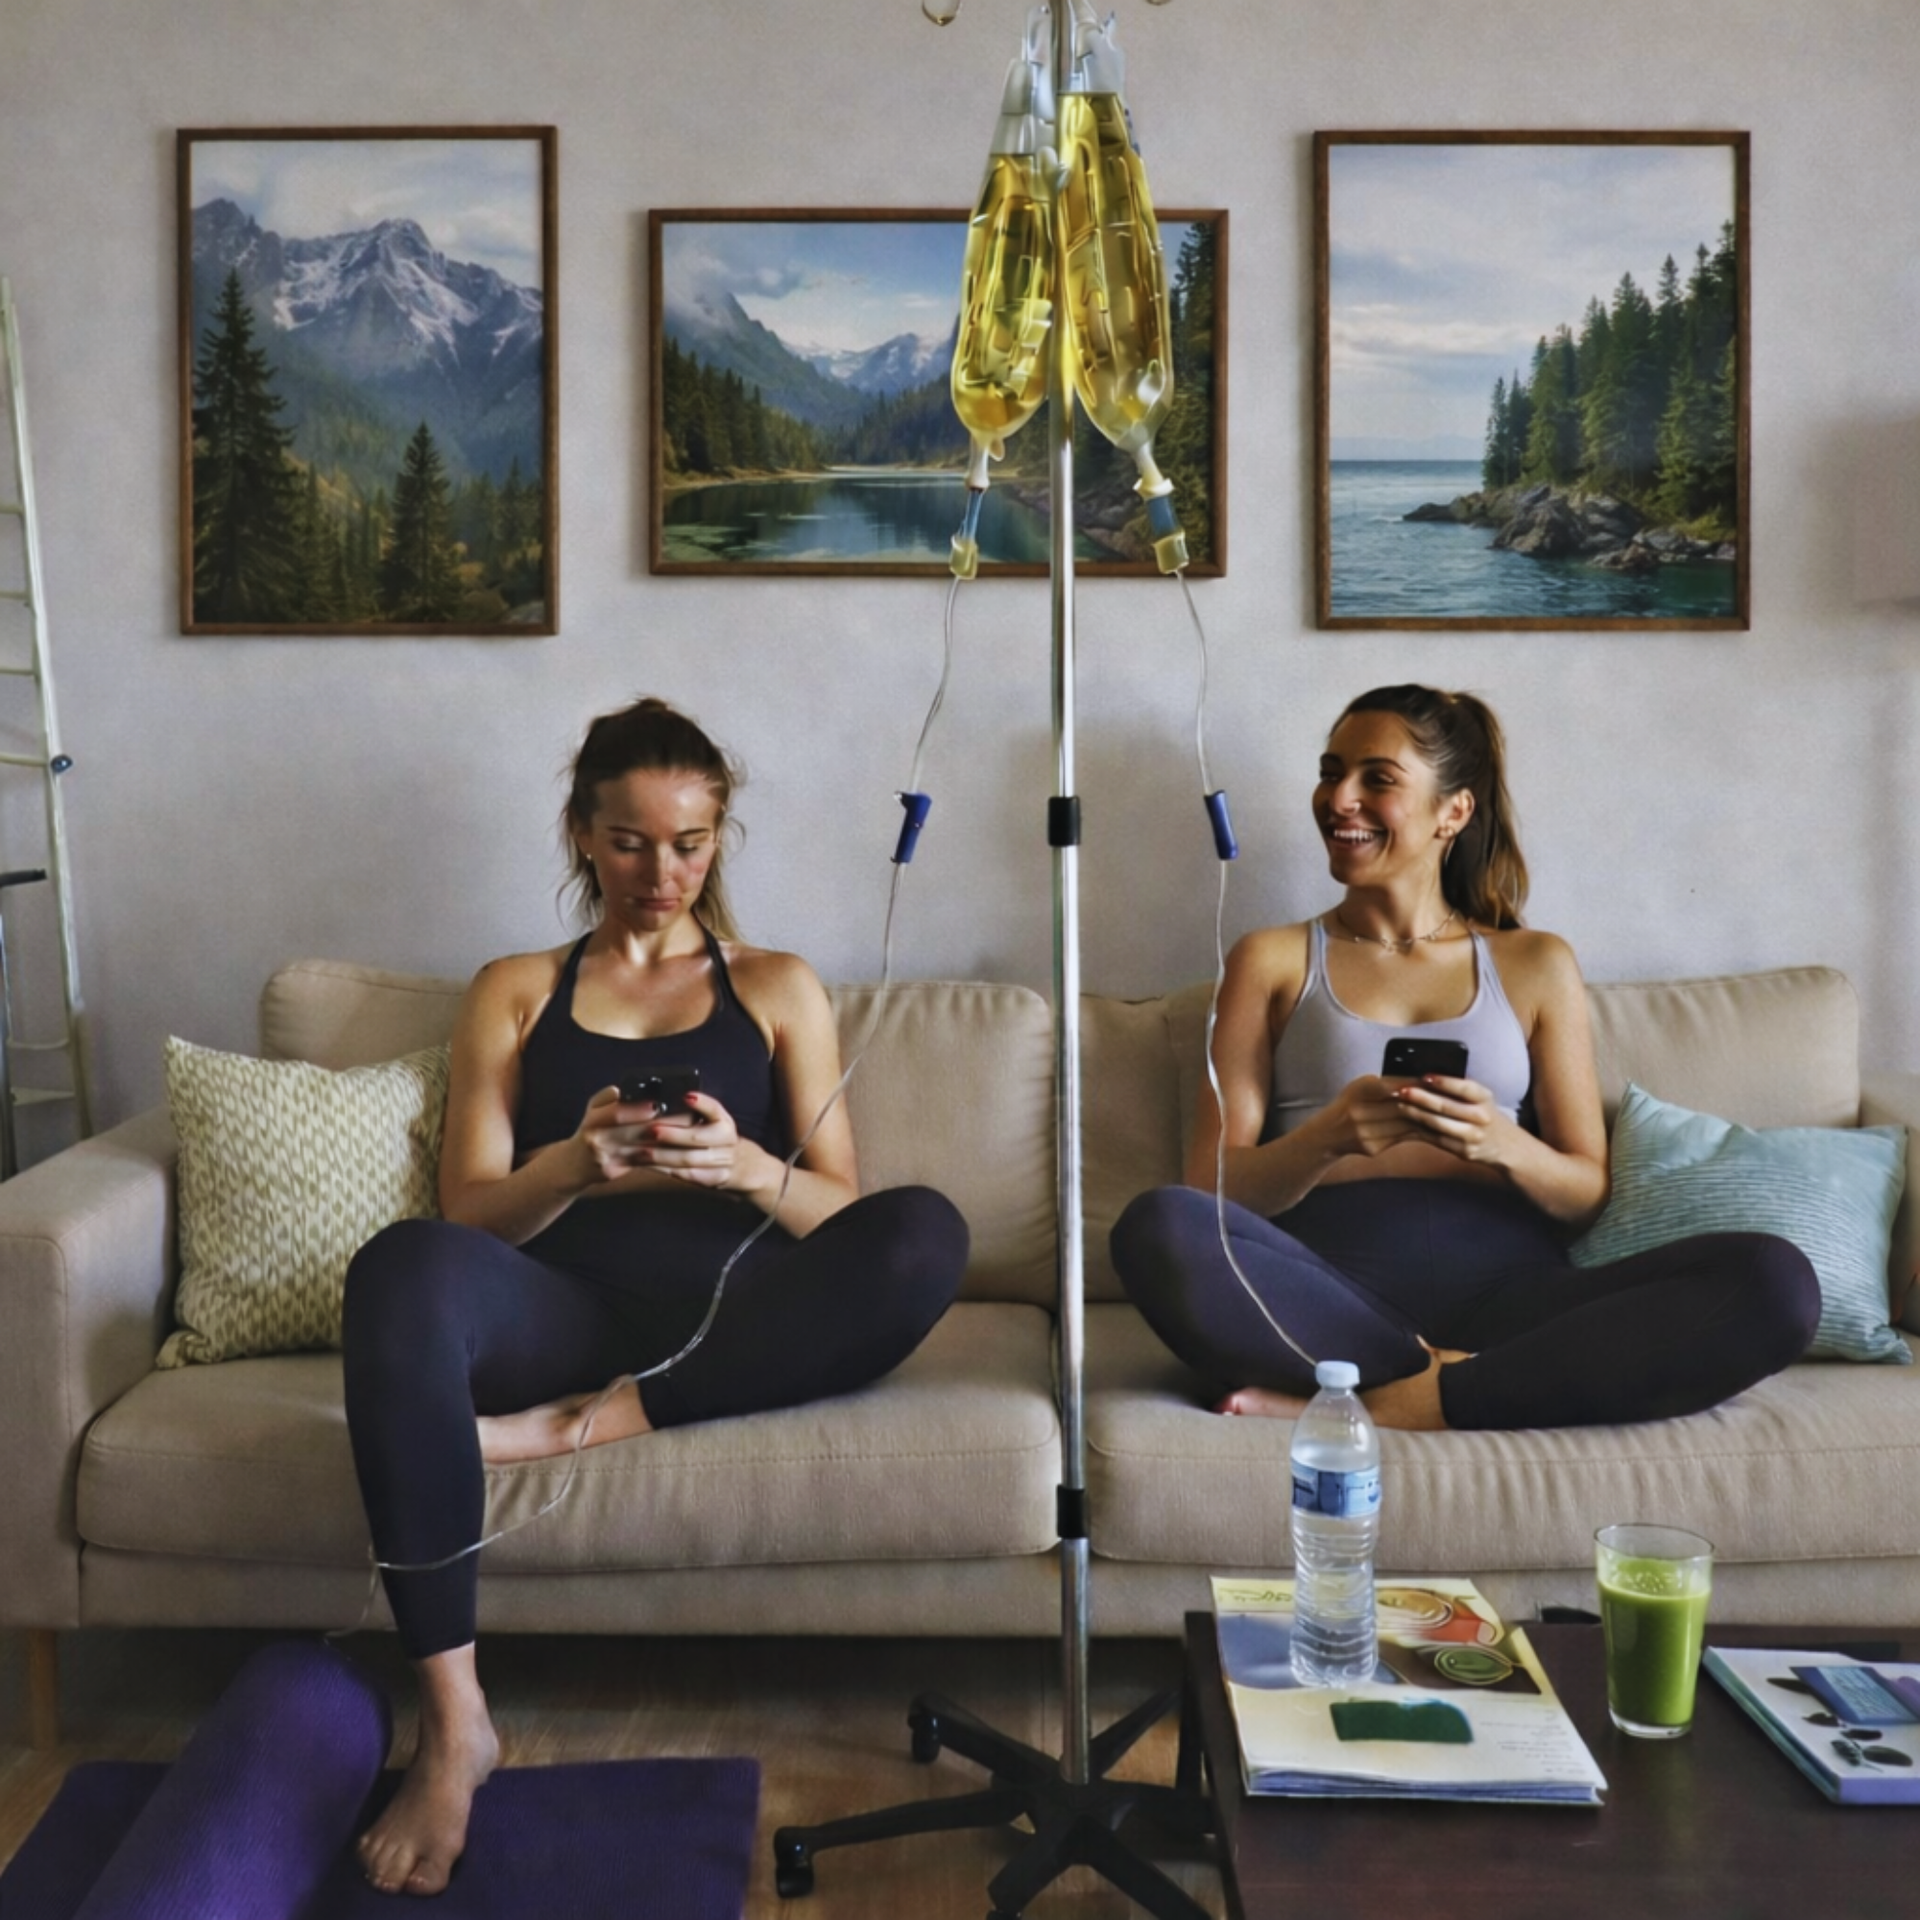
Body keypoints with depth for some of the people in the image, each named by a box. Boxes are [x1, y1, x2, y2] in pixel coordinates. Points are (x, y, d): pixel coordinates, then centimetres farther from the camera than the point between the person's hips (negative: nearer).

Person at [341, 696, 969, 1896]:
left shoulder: (778, 988, 18)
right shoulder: (514, 992, 18)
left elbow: (838, 1215, 8)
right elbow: (469, 1214, 8)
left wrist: (742, 1165, -14)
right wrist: (576, 1165, -14)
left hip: (733, 1325, 0)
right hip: (566, 1313, 0)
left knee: (923, 1234, -30)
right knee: (404, 1265, -34)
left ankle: (589, 1425, -24)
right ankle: (454, 1725, -32)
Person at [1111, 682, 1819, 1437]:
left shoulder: (1536, 965, 19)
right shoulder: (1273, 961, 16)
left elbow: (1588, 1194, 13)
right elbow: (1213, 1185, 6)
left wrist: (1502, 1144, -9)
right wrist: (1329, 1136, -15)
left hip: (1505, 1294, 2)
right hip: (1331, 1299, -1)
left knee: (1775, 1280, -25)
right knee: (1156, 1228, -34)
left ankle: (1400, 1403, -26)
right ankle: (1442, 1377, -22)